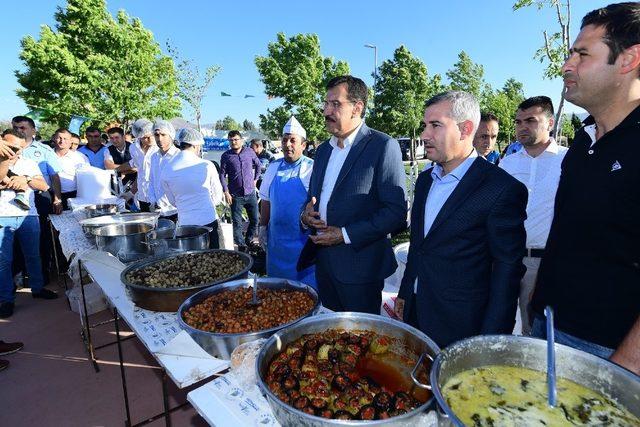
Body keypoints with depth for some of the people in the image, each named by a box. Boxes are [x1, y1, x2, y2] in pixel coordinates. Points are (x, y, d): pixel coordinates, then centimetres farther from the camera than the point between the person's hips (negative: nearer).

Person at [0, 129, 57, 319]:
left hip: (28, 216, 2)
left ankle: (37, 288, 27)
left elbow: (44, 186, 1)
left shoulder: (29, 164, 11)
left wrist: (26, 179, -16)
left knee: (33, 255, 12)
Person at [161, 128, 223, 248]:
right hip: (208, 220, -3)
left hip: (184, 222, 3)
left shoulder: (167, 170, -3)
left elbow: (172, 201, 9)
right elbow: (217, 196, -1)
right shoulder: (207, 166, -13)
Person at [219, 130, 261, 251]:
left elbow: (258, 165, 18)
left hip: (250, 194, 2)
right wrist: (226, 192, -9)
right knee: (237, 223, -1)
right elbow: (222, 175, -3)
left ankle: (248, 241, 30)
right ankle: (241, 246, 11)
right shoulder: (226, 156, -3)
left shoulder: (249, 152, 2)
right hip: (235, 196, -2)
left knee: (255, 220, 9)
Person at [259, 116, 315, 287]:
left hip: (304, 242, -4)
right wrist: (263, 228, 11)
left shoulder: (312, 168, -9)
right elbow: (266, 201, 12)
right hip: (276, 240, 5)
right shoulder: (273, 167, 5)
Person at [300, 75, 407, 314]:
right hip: (323, 262, 7)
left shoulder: (383, 146, -11)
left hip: (359, 266, -6)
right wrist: (307, 214, -3)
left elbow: (396, 210, -16)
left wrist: (345, 235, -18)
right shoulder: (323, 150, 12)